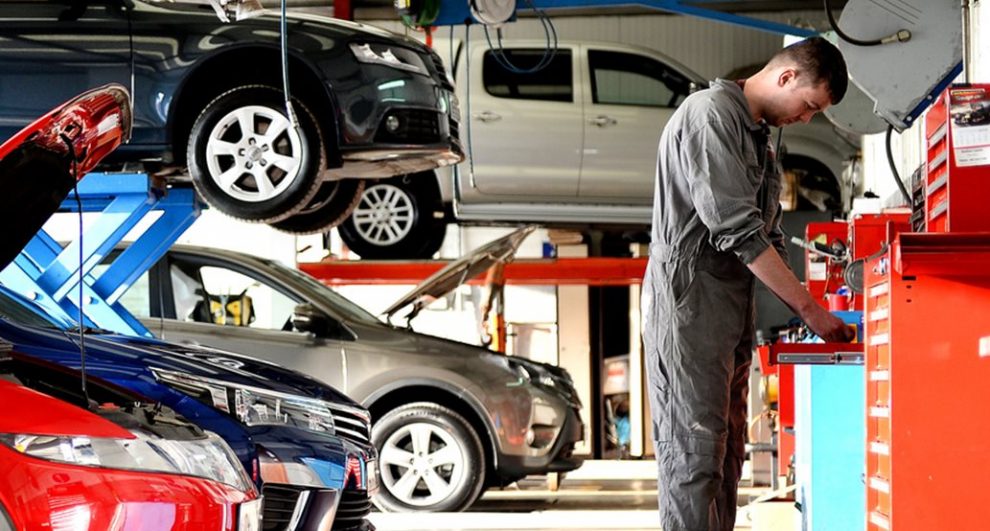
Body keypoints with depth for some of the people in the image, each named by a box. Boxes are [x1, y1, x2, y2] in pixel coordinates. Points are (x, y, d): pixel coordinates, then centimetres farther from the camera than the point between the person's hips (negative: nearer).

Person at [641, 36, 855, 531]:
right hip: (689, 303, -10)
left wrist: (801, 309, 6)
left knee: (726, 450, 9)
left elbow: (765, 234, 18)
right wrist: (809, 308, -17)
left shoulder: (757, 135, 17)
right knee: (694, 451, -11)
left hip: (731, 308, 10)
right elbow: (737, 229, -20)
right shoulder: (710, 114, -13)